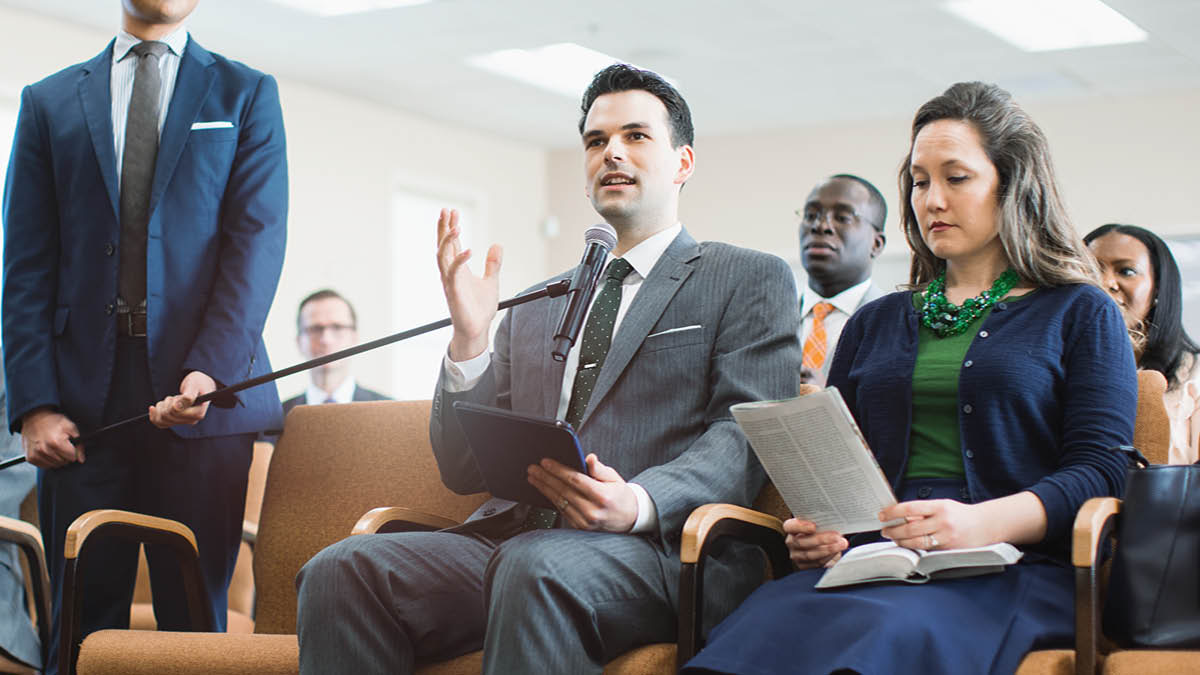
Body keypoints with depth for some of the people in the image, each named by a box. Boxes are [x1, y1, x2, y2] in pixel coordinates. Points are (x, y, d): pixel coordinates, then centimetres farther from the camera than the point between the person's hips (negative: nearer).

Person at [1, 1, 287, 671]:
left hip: (202, 396, -1)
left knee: (195, 618, 1)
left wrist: (209, 372, -14)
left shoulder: (247, 94, 12)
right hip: (81, 398, 1)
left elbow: (258, 243, 0)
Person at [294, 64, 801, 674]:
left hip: (655, 549, -5)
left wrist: (639, 503, -23)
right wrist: (469, 340, 3)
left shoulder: (750, 280, 12)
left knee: (538, 565, -39)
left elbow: (746, 437, -3)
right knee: (339, 571, -22)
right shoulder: (535, 309, 26)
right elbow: (464, 473, 20)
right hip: (512, 534, 5)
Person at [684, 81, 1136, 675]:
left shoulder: (1079, 315, 14)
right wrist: (811, 527, -2)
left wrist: (981, 524, -17)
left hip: (1011, 567, -3)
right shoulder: (873, 324, 27)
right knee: (765, 626, -34)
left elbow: (1101, 470, 1)